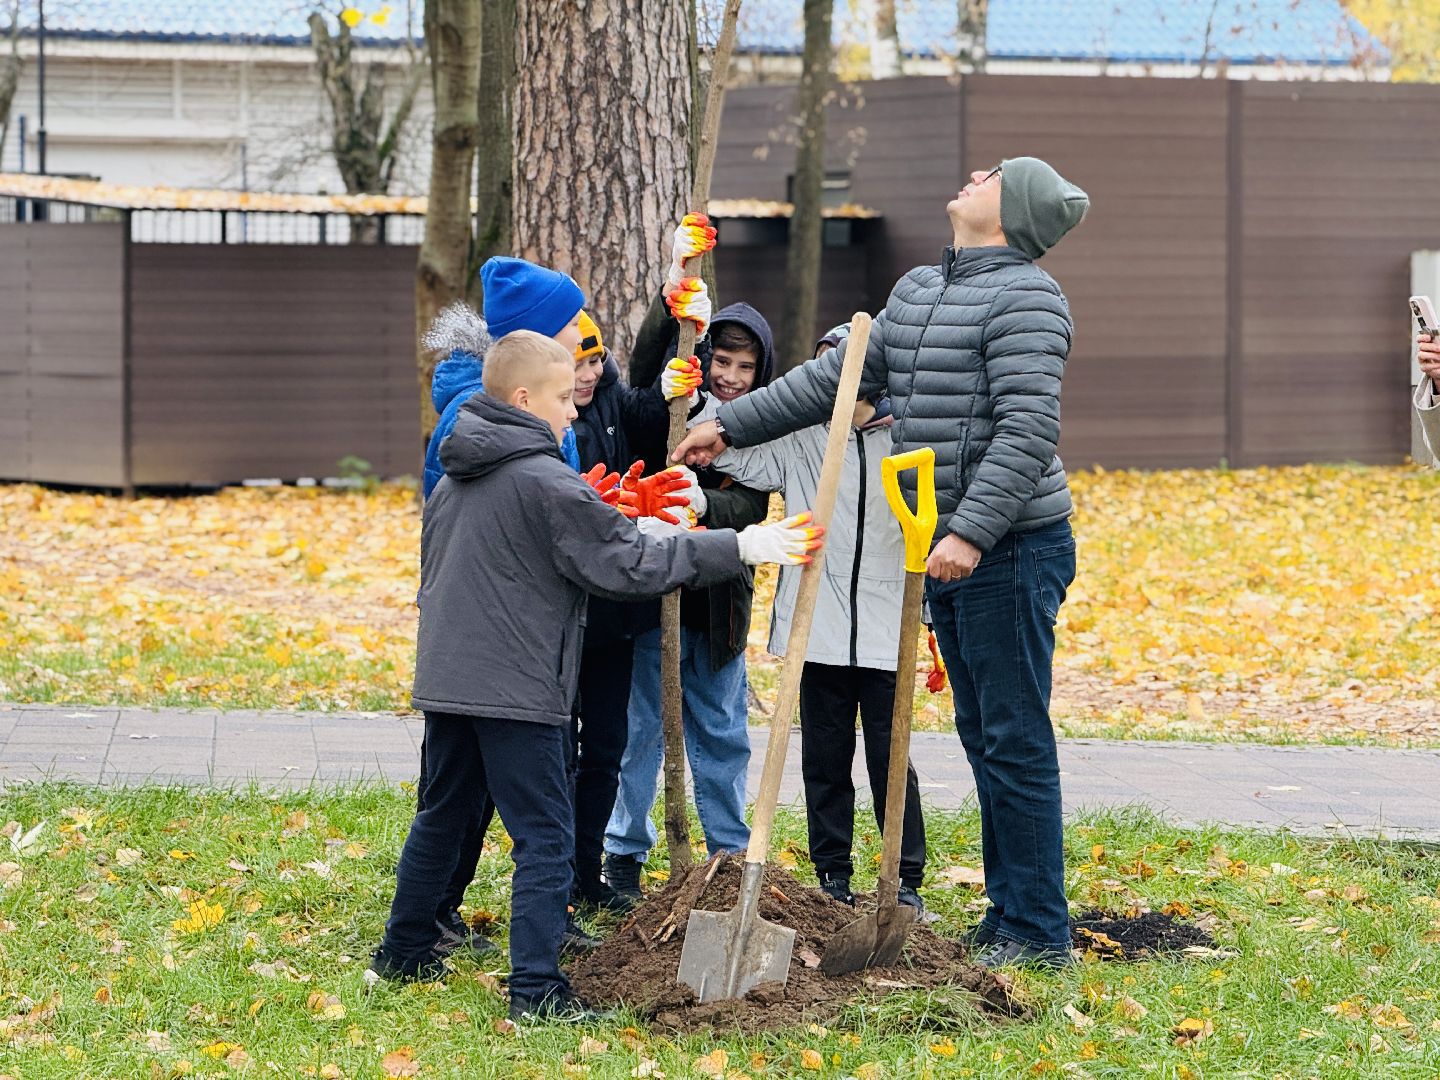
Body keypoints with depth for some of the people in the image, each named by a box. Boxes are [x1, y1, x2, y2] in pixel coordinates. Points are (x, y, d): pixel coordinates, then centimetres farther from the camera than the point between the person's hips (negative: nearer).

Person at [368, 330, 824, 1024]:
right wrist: (739, 548, -12)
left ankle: (403, 953, 30)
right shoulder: (548, 483, -14)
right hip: (517, 692, -8)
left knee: (441, 817, 21)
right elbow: (630, 564, -15)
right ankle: (536, 988, -9)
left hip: (446, 680, 8)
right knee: (544, 835, -5)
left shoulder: (452, 482, 13)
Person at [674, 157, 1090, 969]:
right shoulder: (917, 292, 16)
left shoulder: (1025, 296, -13)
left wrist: (973, 532, -28)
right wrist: (731, 426, 23)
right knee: (984, 737, 12)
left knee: (1015, 740, -6)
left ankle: (1038, 933, -2)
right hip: (952, 546, 9)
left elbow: (1029, 428, -21)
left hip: (1010, 548, -9)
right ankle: (1007, 918, 19)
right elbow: (838, 376, 23)